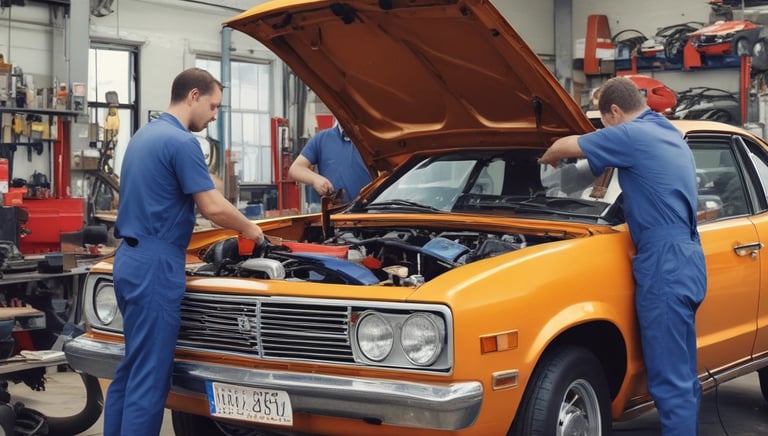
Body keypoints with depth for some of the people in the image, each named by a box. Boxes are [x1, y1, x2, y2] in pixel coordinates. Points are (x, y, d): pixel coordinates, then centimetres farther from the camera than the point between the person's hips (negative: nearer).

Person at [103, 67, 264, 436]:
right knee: (150, 375, -5)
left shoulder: (143, 135, 17)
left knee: (132, 368, 16)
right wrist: (249, 229, 1)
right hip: (155, 266, -10)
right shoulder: (181, 142, -14)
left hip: (131, 260, 10)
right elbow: (213, 207, -17)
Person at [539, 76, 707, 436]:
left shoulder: (633, 135, -10)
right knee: (682, 376, 16)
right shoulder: (671, 136, 17)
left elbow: (566, 146, -3)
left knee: (669, 381, -6)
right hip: (685, 265, 10)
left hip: (665, 268, -10)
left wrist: (546, 159, 20)